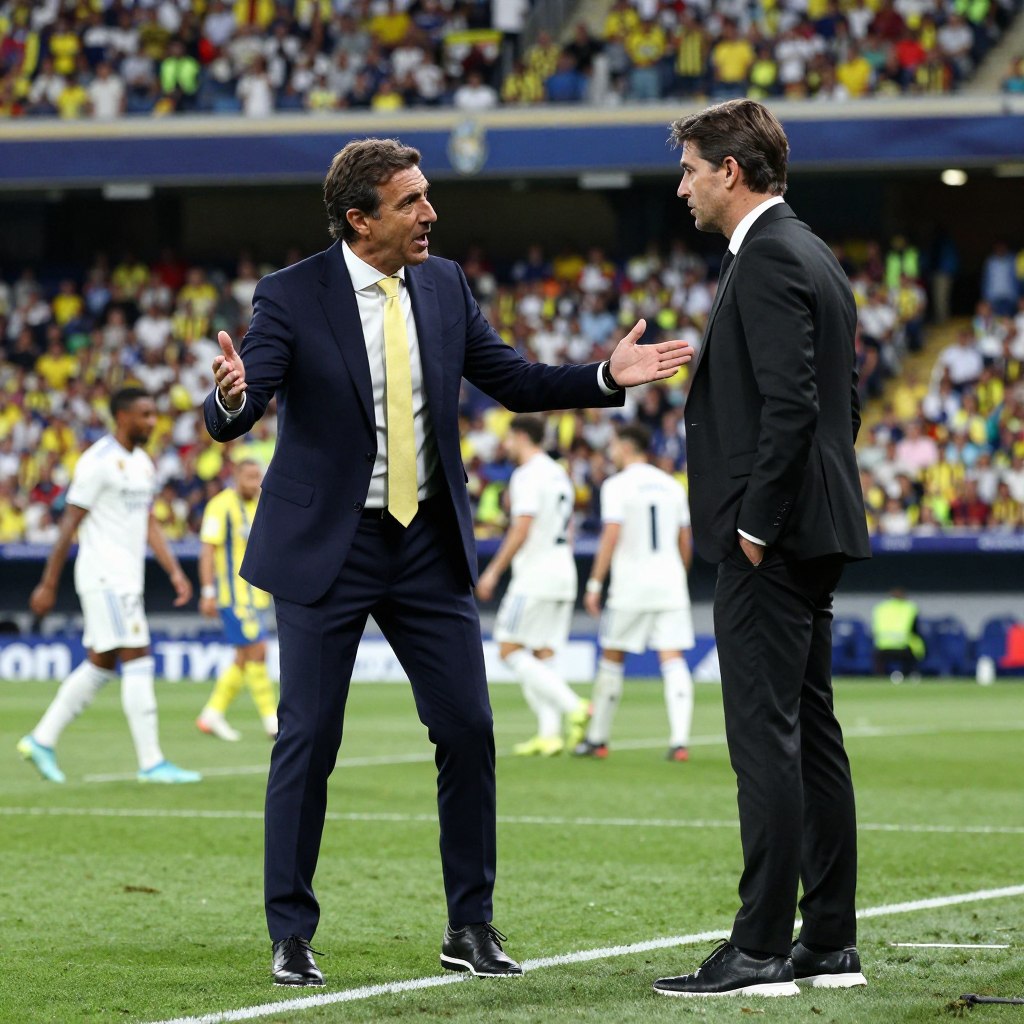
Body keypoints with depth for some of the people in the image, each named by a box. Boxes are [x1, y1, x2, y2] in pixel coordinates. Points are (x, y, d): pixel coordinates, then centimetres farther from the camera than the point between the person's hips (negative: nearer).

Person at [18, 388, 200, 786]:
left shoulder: (143, 463, 15)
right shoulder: (98, 462, -12)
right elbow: (70, 522, -12)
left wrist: (175, 571, 10)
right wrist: (49, 584, -12)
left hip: (127, 579, 9)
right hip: (104, 577, -9)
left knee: (100, 665, 11)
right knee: (138, 661, -11)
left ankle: (41, 741, 20)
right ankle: (151, 762, -10)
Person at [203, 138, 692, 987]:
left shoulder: (444, 285, 4)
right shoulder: (291, 298, -11)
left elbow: (516, 381, 10)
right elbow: (232, 422, -18)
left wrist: (608, 376, -3)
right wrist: (232, 395, -41)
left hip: (429, 541, 5)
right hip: (327, 545, -4)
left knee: (468, 731, 3)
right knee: (308, 741, -1)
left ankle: (471, 926, 15)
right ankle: (292, 937, 9)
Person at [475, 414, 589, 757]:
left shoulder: (527, 475, -10)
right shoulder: (559, 475, 17)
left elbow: (522, 529, -18)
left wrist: (493, 571, -14)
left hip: (534, 575, -9)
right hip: (564, 575, 9)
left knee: (510, 650, -5)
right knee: (541, 657, 7)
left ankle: (573, 706, -18)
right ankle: (549, 734, -5)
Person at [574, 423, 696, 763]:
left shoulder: (617, 485, -5)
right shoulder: (672, 486, 11)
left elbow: (611, 536, -14)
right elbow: (685, 542, 14)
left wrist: (595, 584, -12)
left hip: (630, 587, -4)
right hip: (671, 582, 4)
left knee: (611, 659, 9)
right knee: (673, 660, -1)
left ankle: (597, 738, 16)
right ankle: (680, 741, -13)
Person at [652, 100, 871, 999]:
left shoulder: (768, 261, -14)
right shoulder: (814, 257, 17)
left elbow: (790, 404, -22)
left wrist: (754, 524, -17)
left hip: (771, 540, -11)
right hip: (811, 533, 11)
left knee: (766, 736, -9)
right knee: (811, 734, 12)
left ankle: (762, 951, -8)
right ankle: (831, 943, 15)